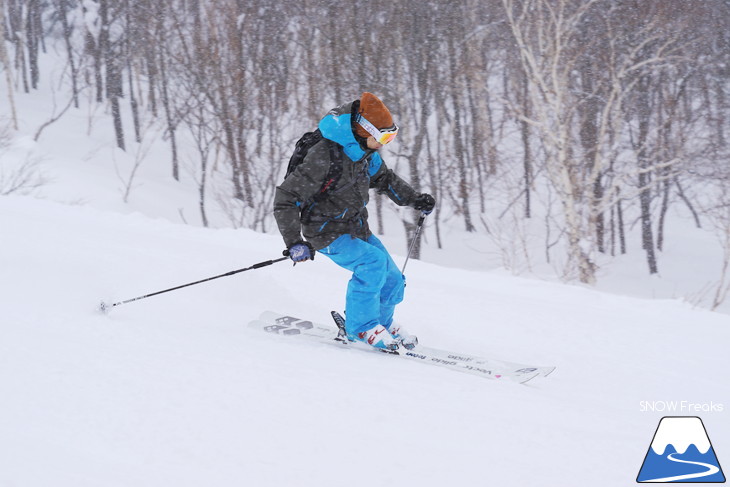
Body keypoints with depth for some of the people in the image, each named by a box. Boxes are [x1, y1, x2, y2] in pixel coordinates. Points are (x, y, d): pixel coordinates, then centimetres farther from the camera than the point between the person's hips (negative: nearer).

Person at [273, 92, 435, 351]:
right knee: (373, 262, -29)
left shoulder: (366, 152, -2)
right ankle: (361, 327, -13)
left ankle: (382, 322, 35)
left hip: (357, 228, 8)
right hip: (327, 233, -8)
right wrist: (294, 243, -32)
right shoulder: (325, 157, -28)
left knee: (392, 281, 5)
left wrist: (414, 199, 9)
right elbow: (286, 198, -26)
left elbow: (384, 178, 21)